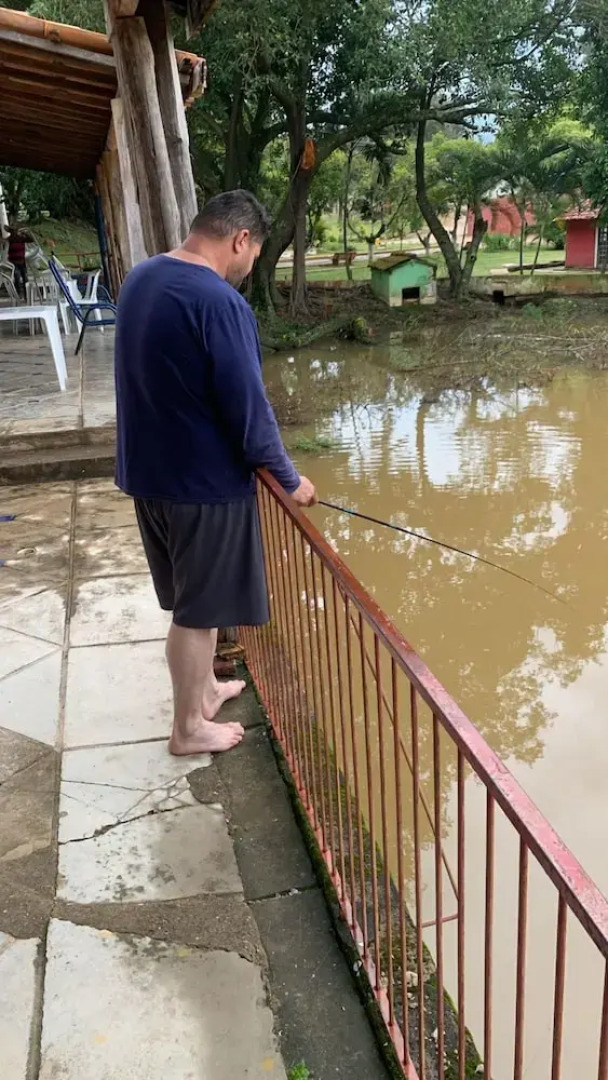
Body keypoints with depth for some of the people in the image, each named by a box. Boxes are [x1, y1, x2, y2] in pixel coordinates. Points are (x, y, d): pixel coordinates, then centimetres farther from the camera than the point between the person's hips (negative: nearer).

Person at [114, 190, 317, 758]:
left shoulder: (140, 278, 6)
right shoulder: (218, 301, -23)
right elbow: (248, 407, -21)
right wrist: (288, 478, -7)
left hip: (149, 471, 8)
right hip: (203, 480, -8)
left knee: (189, 599, 23)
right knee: (199, 608, 8)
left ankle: (202, 688, 42)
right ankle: (189, 727, 24)